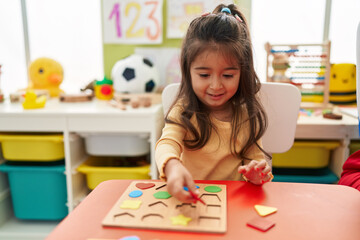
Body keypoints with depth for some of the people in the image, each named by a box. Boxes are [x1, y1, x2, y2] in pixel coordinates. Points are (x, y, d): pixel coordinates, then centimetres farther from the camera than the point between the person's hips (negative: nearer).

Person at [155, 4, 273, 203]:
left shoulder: (247, 116, 0)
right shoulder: (183, 111, -5)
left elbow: (254, 156, 5)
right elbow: (167, 142, -20)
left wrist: (256, 172, -19)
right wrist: (172, 167, -43)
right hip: (187, 197, -2)